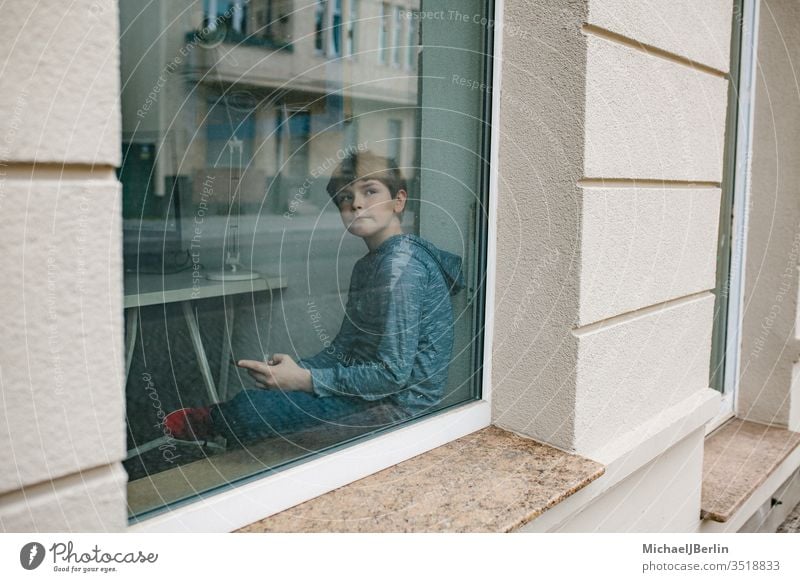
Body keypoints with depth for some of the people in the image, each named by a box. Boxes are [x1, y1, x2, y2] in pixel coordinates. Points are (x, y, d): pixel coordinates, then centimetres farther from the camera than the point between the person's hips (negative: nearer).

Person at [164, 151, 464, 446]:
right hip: (372, 390, 9)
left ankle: (209, 421, 21)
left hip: (399, 406, -9)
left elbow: (393, 373, -24)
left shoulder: (401, 264, -20)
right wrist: (293, 369, -5)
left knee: (248, 408, -9)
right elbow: (342, 349, 12)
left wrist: (303, 378, -19)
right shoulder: (367, 265, 12)